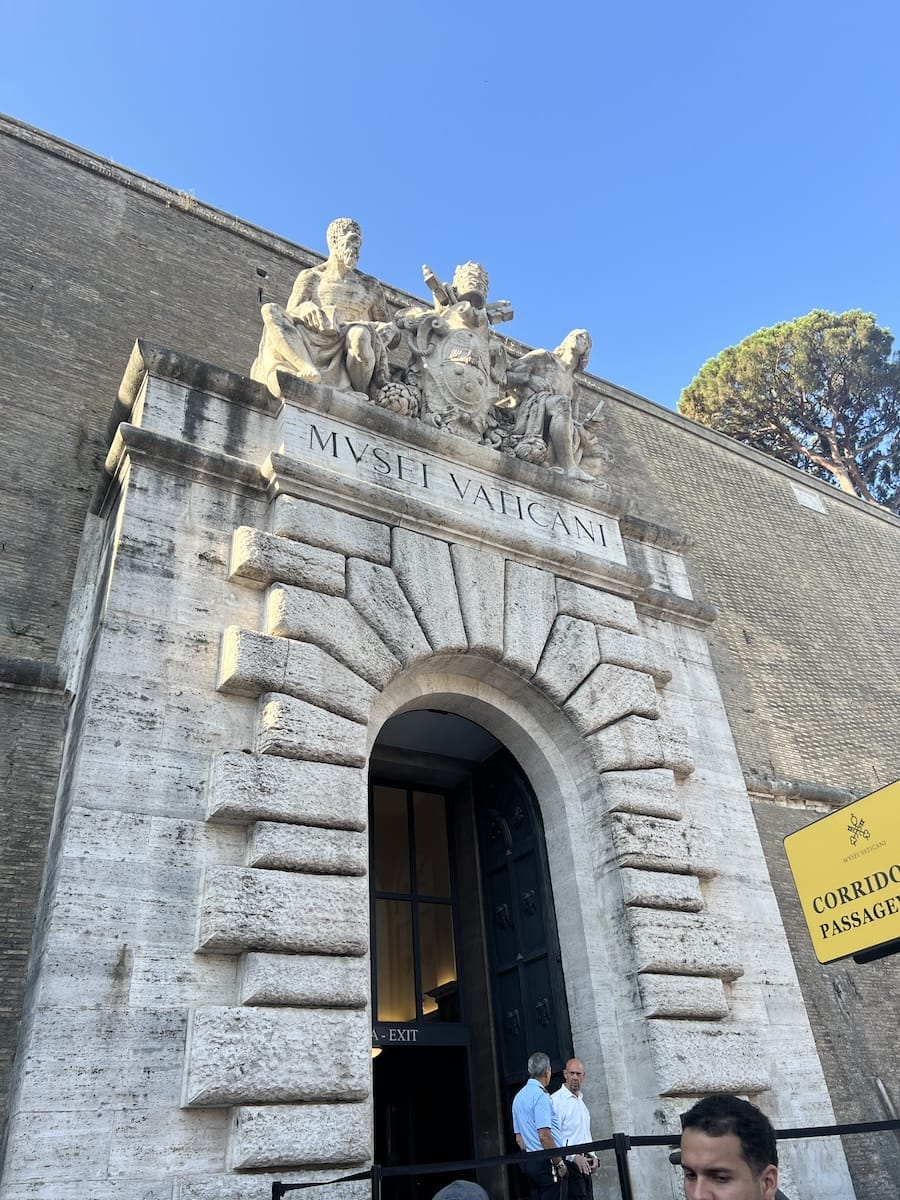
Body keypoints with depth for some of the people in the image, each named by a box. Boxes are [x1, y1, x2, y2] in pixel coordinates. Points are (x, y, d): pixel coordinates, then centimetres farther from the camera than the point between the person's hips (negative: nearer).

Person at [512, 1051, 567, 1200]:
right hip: (546, 1162, -8)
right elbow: (544, 1136, -19)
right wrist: (560, 1163, -11)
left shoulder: (519, 1097, 13)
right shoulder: (540, 1095, -13)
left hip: (530, 1163, 8)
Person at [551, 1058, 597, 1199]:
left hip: (584, 1163, 8)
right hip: (570, 1162, -8)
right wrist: (574, 1157, -19)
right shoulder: (556, 1100, -9)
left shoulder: (581, 1101, 18)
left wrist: (592, 1156, 12)